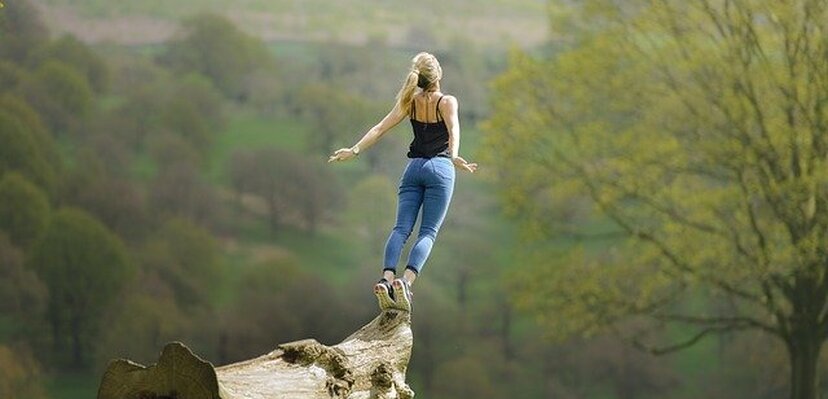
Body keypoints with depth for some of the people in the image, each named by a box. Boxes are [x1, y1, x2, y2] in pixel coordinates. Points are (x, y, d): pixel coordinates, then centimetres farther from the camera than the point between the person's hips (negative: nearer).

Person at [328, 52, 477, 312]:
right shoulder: (447, 102, -3)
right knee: (428, 232, -6)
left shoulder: (410, 102, 8)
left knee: (401, 228, -3)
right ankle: (406, 281, -28)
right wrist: (454, 156, -36)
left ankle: (387, 279, -26)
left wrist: (355, 150, 4)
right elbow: (453, 130, -21)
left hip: (414, 168, 3)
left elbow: (380, 129, 2)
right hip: (440, 167, -3)